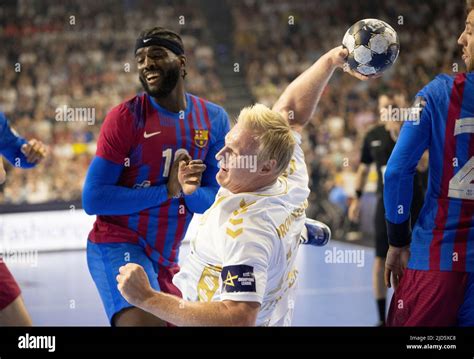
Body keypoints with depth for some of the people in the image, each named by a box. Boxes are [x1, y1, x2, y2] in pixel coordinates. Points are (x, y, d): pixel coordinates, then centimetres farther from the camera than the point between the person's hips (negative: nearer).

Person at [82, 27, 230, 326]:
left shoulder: (214, 119, 1)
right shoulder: (125, 117, -12)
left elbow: (216, 198, 4)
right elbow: (93, 199, -16)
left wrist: (190, 191, -20)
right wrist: (168, 190, -20)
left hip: (169, 257, 6)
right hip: (118, 245, -6)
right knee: (144, 321, -27)